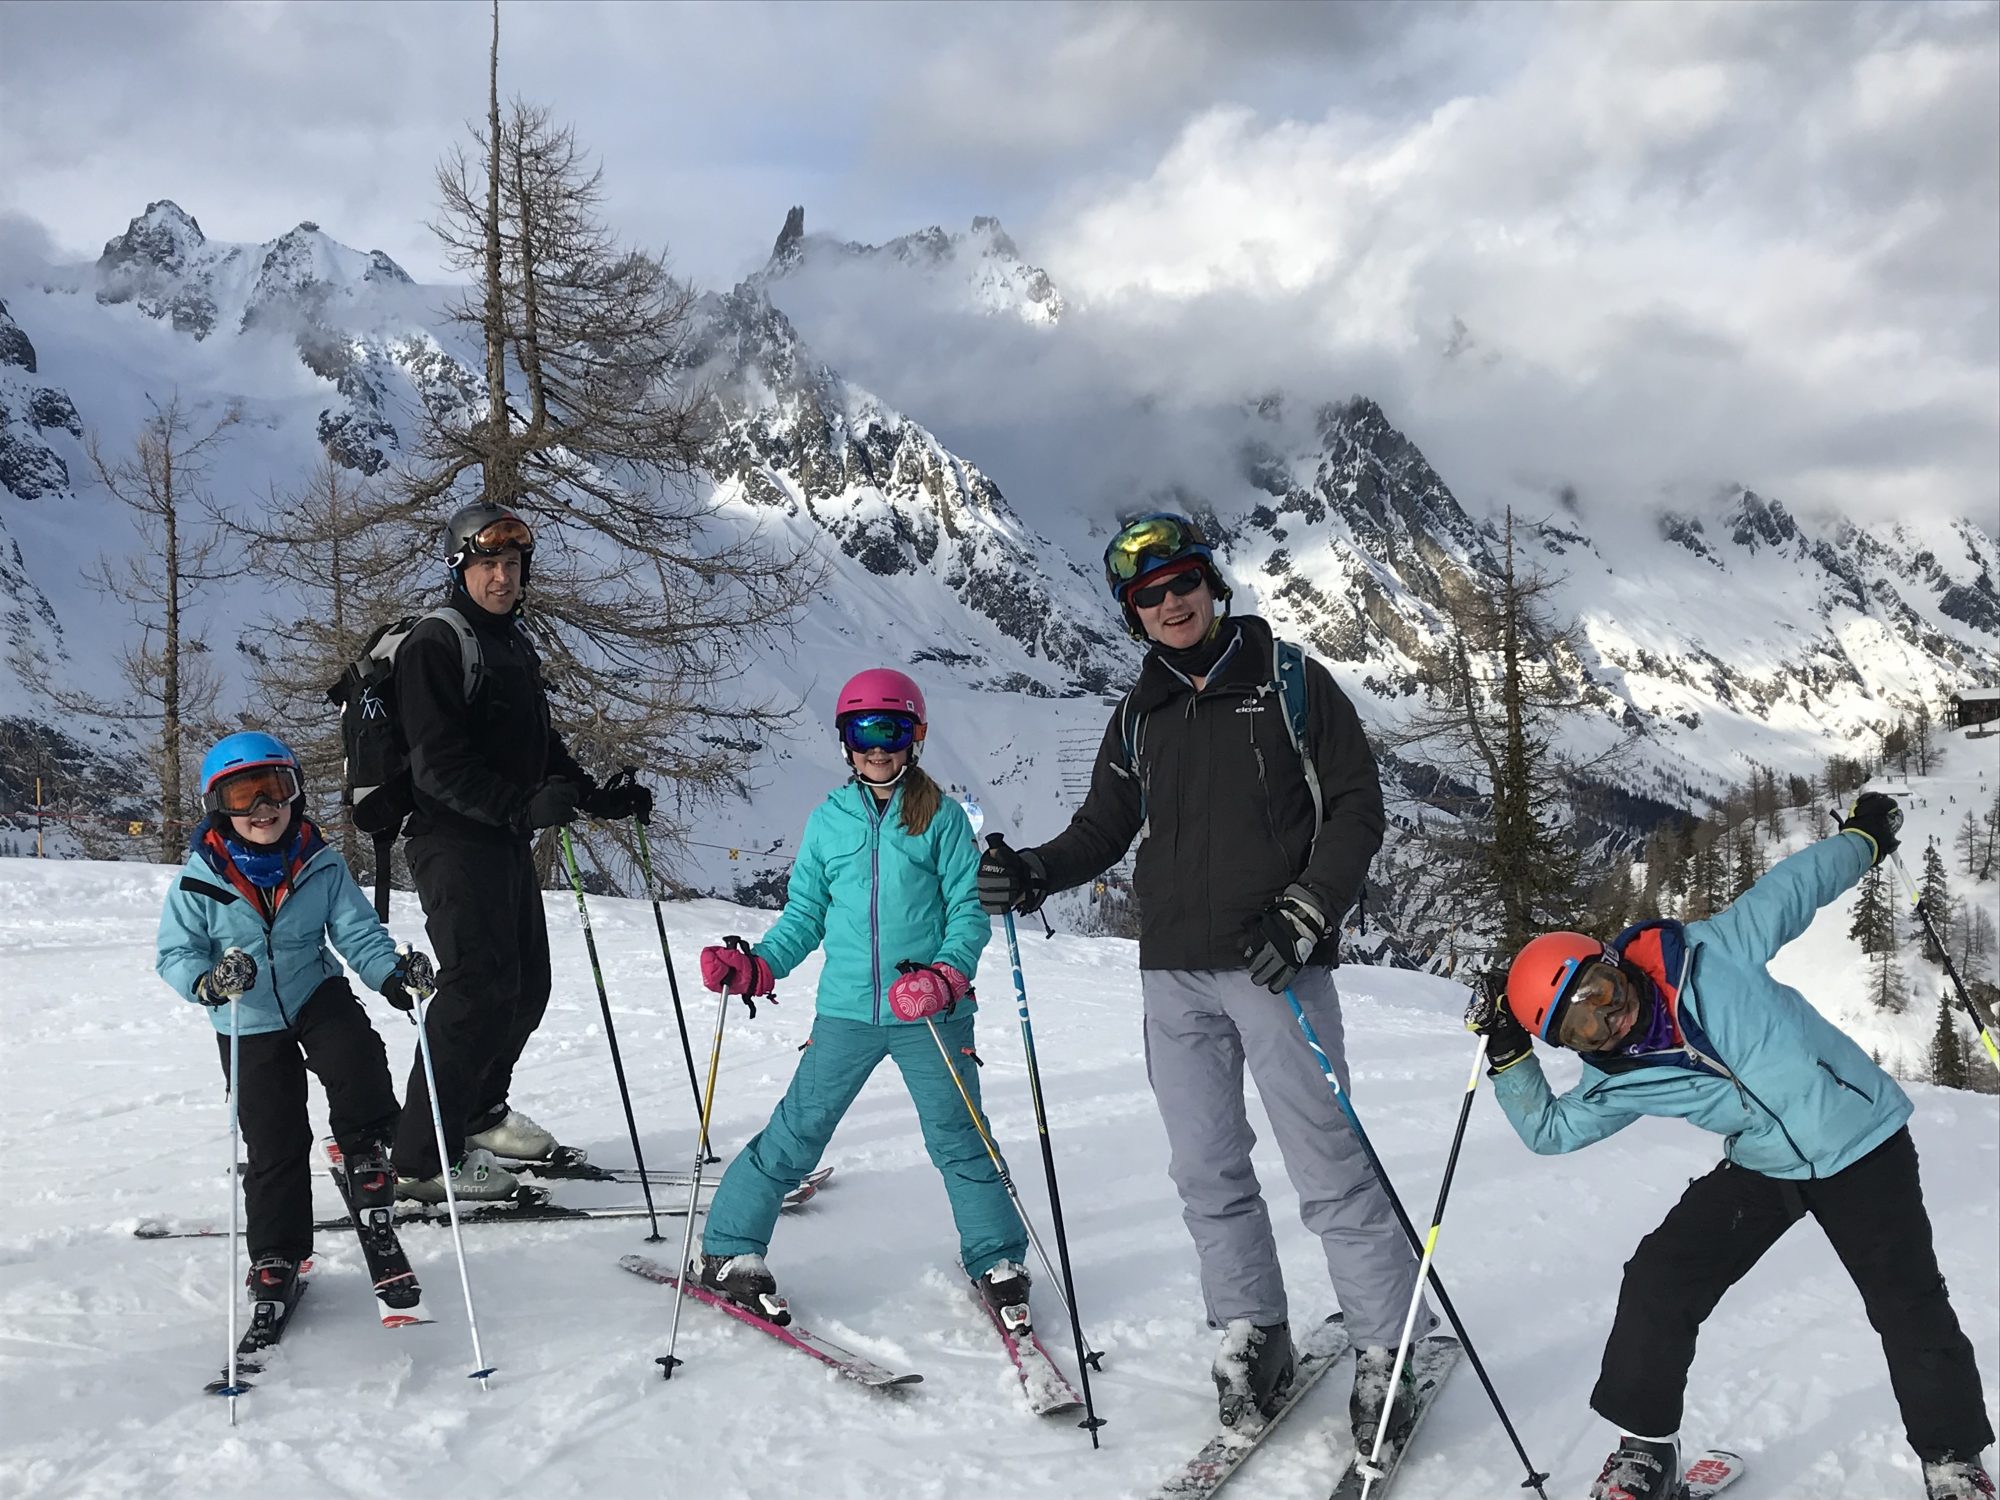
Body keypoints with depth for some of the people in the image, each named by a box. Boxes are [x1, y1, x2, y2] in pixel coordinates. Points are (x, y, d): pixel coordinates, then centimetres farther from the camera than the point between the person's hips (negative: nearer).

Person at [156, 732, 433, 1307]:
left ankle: (365, 1147, -1)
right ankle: (275, 1253, 18)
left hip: (316, 994, 1)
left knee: (355, 1056, -30)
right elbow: (174, 953, -10)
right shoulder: (200, 880, -13)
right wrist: (208, 980, -32)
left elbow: (356, 931, -7)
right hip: (249, 1023, 0)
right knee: (273, 1140, 1)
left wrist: (391, 973, -26)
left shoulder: (321, 867, -9)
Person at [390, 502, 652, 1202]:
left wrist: (597, 796, 11)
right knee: (479, 988, -14)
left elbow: (541, 746, 24)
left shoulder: (516, 644, 18)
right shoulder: (434, 645, -11)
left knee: (527, 985, 15)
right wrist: (522, 804, -31)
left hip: (510, 839, 9)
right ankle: (424, 1156, -8)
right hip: (453, 838, -9)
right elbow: (439, 764, -21)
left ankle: (480, 1111, 35)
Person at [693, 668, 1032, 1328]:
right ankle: (728, 1251, 18)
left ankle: (998, 1263, 20)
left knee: (959, 1141, 3)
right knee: (794, 1135, 4)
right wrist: (755, 966, -4)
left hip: (931, 1014, -2)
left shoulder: (941, 816, 0)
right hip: (845, 1011, 2)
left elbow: (969, 910, -3)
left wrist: (947, 976, -19)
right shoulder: (828, 820, 7)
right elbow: (804, 916, 11)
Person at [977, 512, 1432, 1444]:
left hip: (1276, 965, -5)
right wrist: (1033, 873, -3)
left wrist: (1305, 914, -14)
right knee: (1207, 1172, 7)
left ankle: (1389, 1348, 6)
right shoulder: (1138, 717, 14)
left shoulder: (1289, 681, 2)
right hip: (1174, 973, 5)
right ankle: (1250, 1336, 20)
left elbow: (1356, 807, -1)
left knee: (1328, 1167, -5)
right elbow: (1104, 830, 18)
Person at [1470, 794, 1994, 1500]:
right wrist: (1509, 1057, -7)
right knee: (1657, 1282, -8)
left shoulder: (1709, 954, -17)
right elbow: (1549, 1129, 6)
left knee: (1910, 1307, -4)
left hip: (1861, 1139, -3)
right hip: (1762, 1170, 3)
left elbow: (1790, 889, -4)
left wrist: (1863, 837, 7)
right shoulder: (1618, 1085, -6)